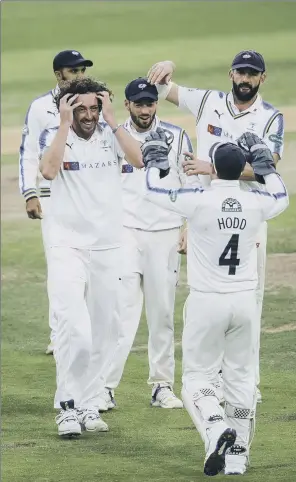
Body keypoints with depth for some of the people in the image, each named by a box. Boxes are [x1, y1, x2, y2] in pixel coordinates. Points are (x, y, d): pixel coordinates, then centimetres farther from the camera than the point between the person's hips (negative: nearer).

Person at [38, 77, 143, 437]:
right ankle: (67, 407, -8)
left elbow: (138, 160, -15)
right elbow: (49, 171, -23)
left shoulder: (111, 135, 3)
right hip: (67, 248, -4)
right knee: (75, 330, -18)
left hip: (107, 248, 4)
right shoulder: (54, 137, -3)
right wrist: (65, 124, -20)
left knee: (103, 333, 8)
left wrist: (111, 120, -14)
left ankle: (88, 405, 20)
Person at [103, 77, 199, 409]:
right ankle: (105, 386, -12)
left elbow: (190, 185, 9)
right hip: (125, 232, -2)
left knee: (162, 313, 6)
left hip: (165, 234, 2)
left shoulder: (176, 138, 5)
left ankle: (162, 386, 13)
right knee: (122, 310, -11)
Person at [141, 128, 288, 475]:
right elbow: (281, 197, 22)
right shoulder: (256, 203, -4)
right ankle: (237, 456, 13)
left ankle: (216, 427, -23)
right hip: (245, 301, 3)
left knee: (197, 375, 6)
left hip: (206, 302, -3)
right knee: (241, 377, 13)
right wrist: (263, 162, 33)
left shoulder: (198, 201, -14)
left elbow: (153, 189, 2)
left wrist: (156, 158, 20)